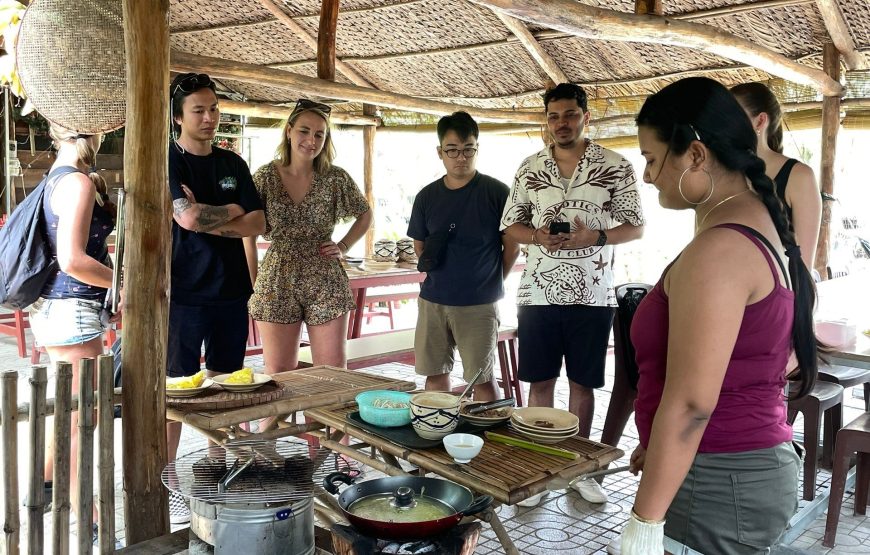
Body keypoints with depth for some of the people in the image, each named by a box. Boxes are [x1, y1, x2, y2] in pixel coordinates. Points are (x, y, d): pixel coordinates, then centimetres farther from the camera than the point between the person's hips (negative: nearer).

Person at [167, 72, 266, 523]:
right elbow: (188, 218, -19)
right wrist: (231, 211, -3)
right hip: (184, 293, -5)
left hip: (231, 290, 5)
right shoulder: (167, 160, -4)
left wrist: (206, 219, -11)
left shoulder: (233, 164, 11)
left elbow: (257, 224, 1)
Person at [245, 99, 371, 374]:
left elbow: (365, 216, 16)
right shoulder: (265, 176, 1)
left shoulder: (336, 178, 1)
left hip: (326, 283, 0)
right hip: (277, 284, 0)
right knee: (278, 377, 6)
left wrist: (343, 247, 3)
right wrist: (253, 280, 1)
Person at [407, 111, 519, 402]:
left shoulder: (497, 193, -6)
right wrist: (433, 267, 3)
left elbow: (512, 247, -1)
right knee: (435, 374, 12)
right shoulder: (427, 196, 6)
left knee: (481, 379, 1)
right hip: (432, 301, 4)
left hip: (479, 304, -4)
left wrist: (491, 282, 2)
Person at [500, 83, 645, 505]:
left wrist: (594, 237, -17)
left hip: (591, 295, -1)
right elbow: (511, 225, 10)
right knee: (540, 381, 7)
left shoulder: (615, 167, -1)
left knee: (582, 383, 9)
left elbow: (635, 226, 1)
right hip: (538, 293, 2)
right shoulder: (530, 168, 6)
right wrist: (539, 236, -12)